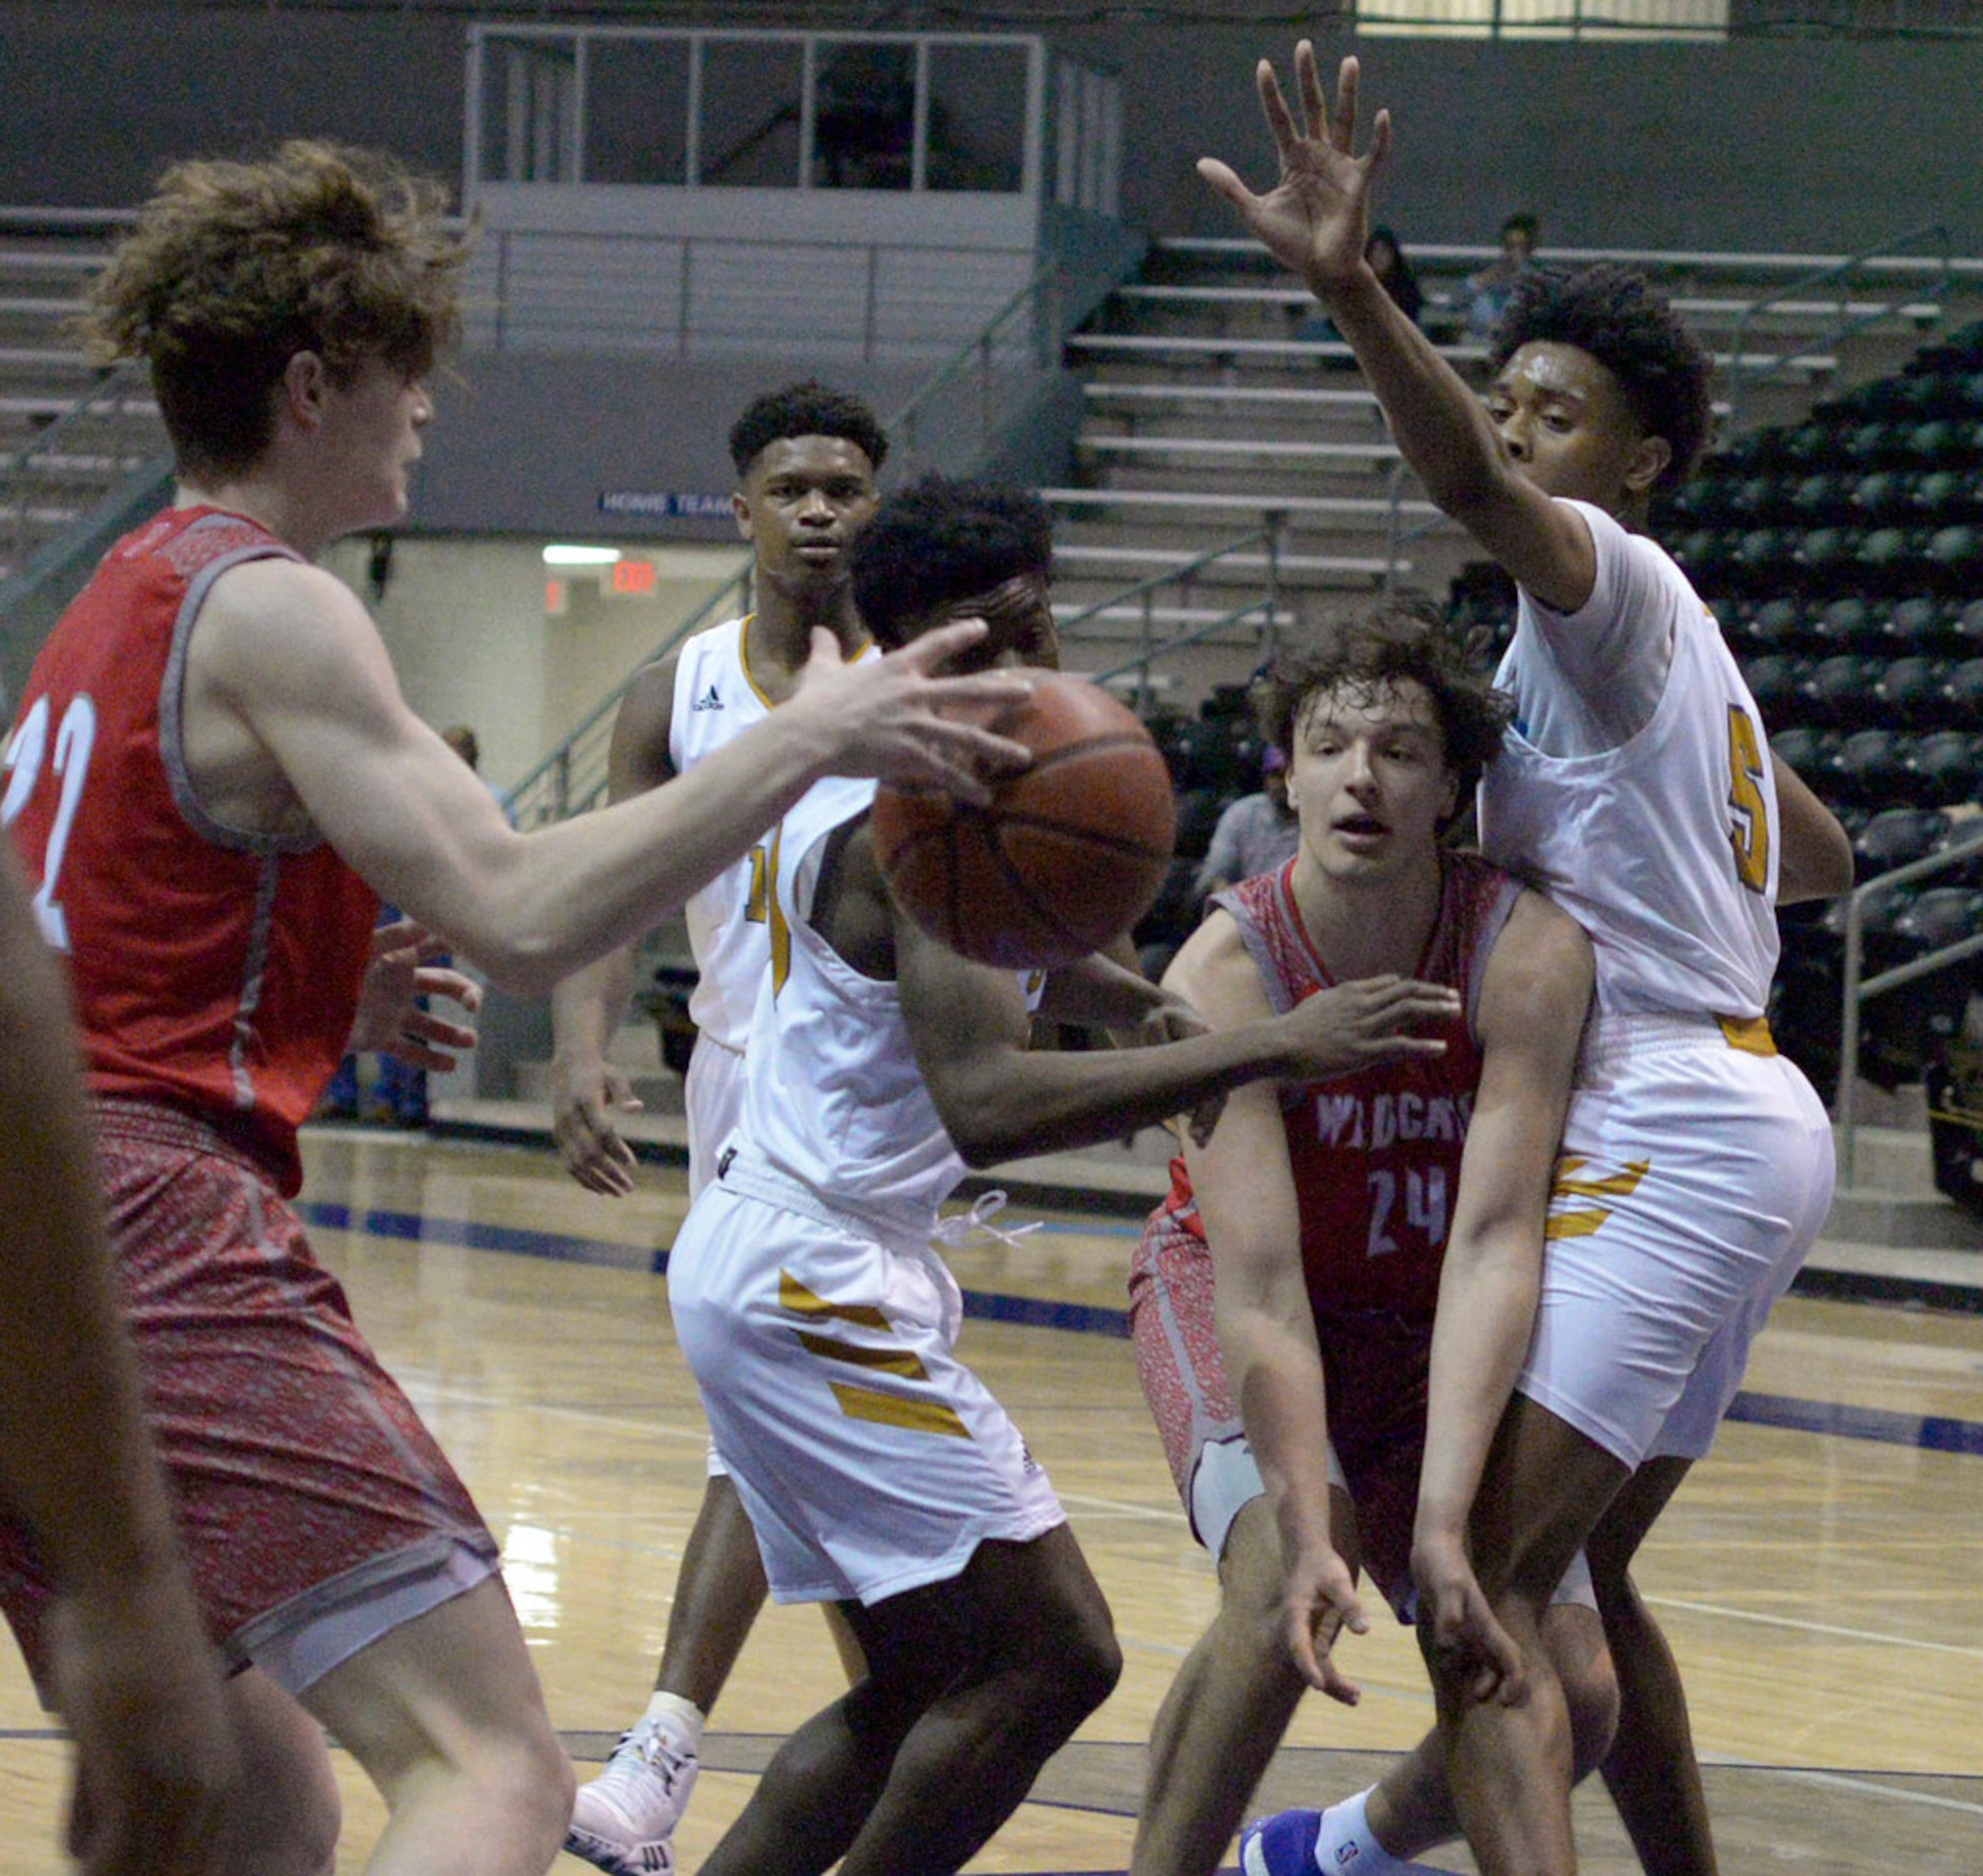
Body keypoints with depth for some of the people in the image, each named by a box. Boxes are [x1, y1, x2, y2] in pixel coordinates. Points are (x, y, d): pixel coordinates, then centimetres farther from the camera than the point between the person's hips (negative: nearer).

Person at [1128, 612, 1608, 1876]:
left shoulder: (1529, 951, -27)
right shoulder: (1225, 974, -29)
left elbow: (1495, 1241, -34)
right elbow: (1258, 1289, -34)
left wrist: (1443, 1512, -43)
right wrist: (1311, 1533, -44)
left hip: (1434, 1321, 3)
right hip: (1226, 1289, -3)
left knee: (1570, 1699, -5)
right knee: (1280, 1581, -32)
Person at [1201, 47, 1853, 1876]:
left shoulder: (1611, 583, -8)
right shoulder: (1681, 655, 20)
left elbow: (1477, 492, -33)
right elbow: (1823, 857, 35)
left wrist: (1353, 290, -49)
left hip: (1664, 1139, -11)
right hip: (1749, 1124, 11)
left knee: (1478, 1586, -19)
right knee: (1580, 1578, 24)